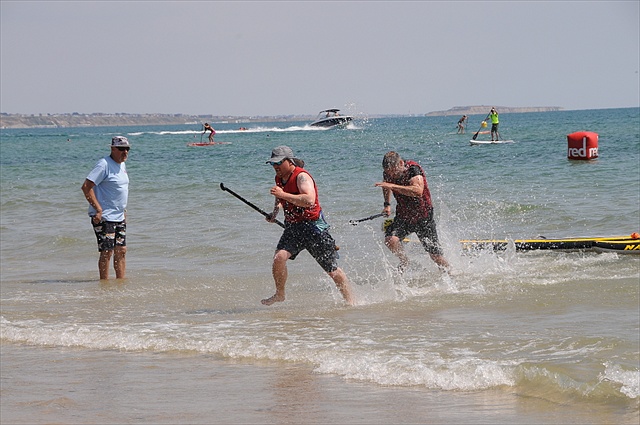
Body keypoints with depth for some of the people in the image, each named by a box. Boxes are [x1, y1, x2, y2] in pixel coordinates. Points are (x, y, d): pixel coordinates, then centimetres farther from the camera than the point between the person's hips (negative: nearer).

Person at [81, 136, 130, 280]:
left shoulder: (122, 164, 13)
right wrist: (98, 209, -23)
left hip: (119, 218, 9)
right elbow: (86, 187, -20)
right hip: (104, 217, -9)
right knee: (107, 252, -7)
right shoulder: (104, 164, -14)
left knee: (121, 251, 8)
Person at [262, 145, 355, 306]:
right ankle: (279, 294, -3)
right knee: (279, 257, -20)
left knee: (332, 270, 2)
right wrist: (275, 212, 13)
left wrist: (283, 195, -34)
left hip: (313, 225, -6)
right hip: (292, 227, 6)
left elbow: (309, 200, -35)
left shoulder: (301, 176, -18)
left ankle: (350, 301, 17)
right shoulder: (279, 178, 7)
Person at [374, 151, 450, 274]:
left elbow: (418, 191, -44)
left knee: (436, 256, 0)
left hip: (423, 217, -4)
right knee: (390, 240, -24)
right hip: (403, 216, 4)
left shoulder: (413, 169, -25)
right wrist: (387, 204, 12)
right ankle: (404, 261, 4)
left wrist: (392, 186, -45)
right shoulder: (388, 173, -8)